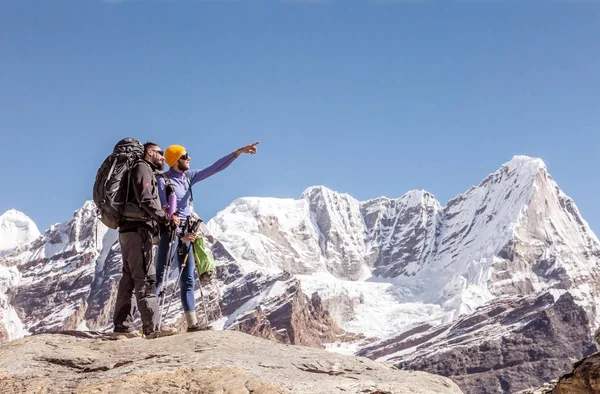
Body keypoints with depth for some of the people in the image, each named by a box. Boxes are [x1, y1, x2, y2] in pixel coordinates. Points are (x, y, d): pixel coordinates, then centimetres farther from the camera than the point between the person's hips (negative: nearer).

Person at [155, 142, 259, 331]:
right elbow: (162, 211, -13)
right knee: (160, 276, -11)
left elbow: (214, 168, 10)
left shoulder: (188, 176, 10)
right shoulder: (162, 180, -10)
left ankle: (192, 323, 9)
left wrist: (238, 152, 3)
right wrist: (180, 234, -18)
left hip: (186, 233, 8)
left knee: (187, 279, 7)